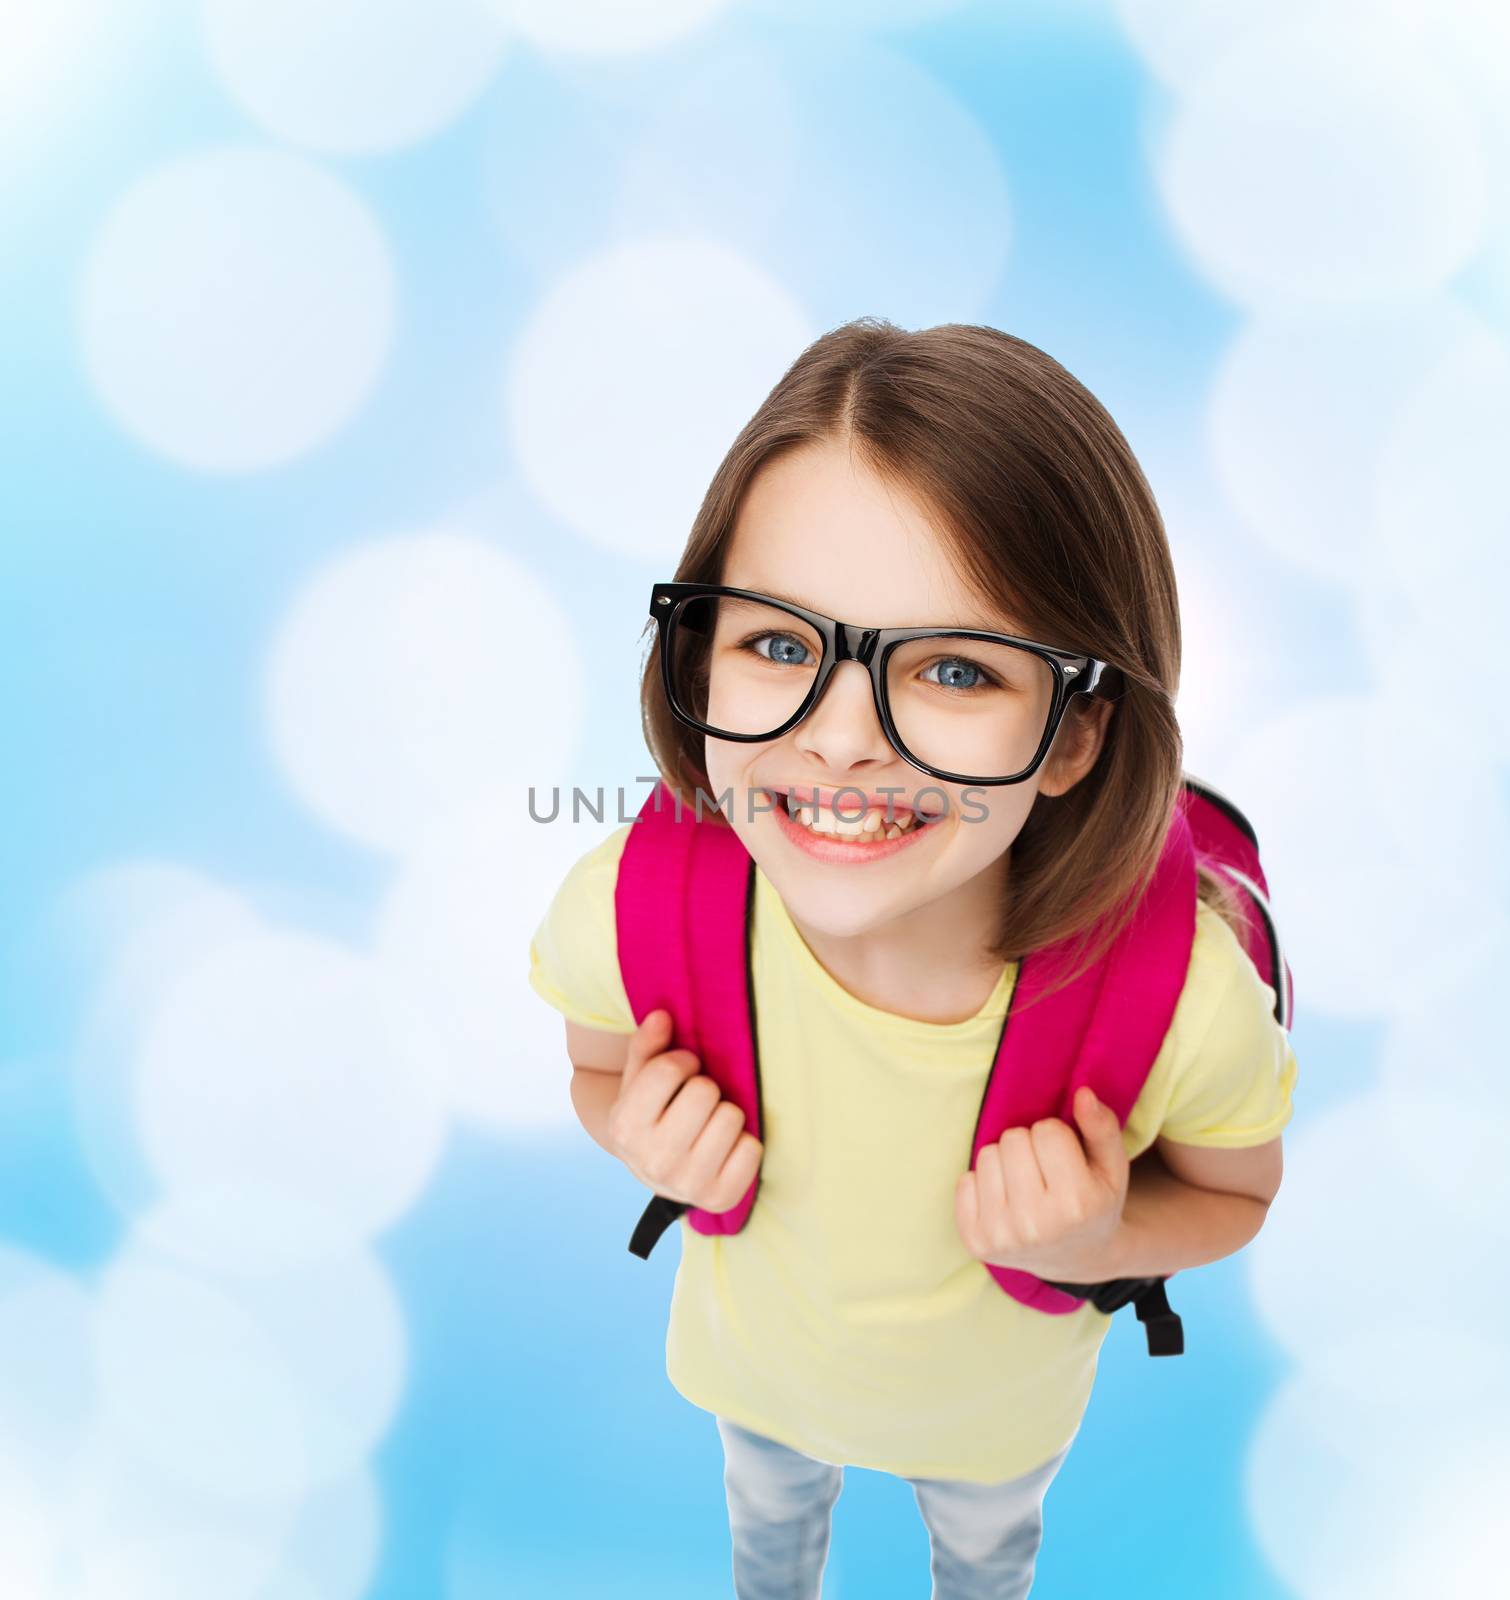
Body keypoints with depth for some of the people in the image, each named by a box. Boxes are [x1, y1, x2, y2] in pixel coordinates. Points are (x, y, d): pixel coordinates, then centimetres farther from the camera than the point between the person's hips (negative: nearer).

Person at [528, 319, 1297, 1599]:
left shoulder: (1184, 994, -39)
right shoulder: (625, 910, -37)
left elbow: (1234, 1192, -15)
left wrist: (1100, 1245, -36)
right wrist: (652, 1147, -34)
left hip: (1001, 1403, 0)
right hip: (756, 1368, 1)